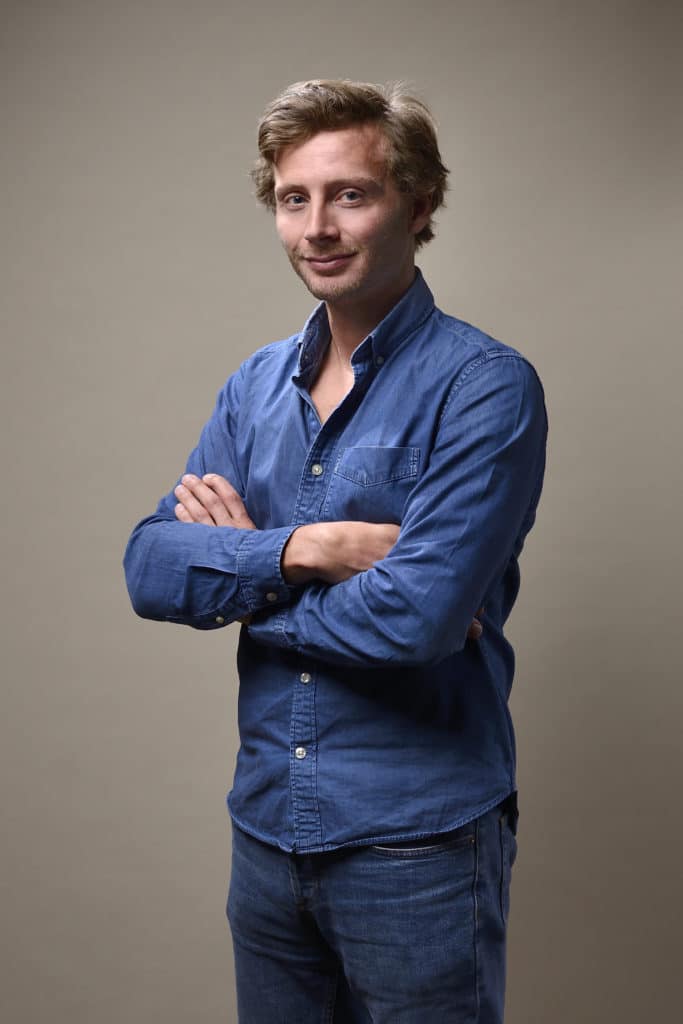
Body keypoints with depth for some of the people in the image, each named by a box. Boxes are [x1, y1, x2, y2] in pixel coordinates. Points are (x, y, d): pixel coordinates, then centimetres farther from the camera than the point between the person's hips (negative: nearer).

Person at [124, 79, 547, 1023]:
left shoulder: (485, 386, -14)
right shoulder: (258, 385, 6)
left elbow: (418, 614, -25)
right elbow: (150, 570, -3)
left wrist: (237, 568, -10)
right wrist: (305, 548, -19)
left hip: (418, 845, -5)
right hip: (266, 828, 6)